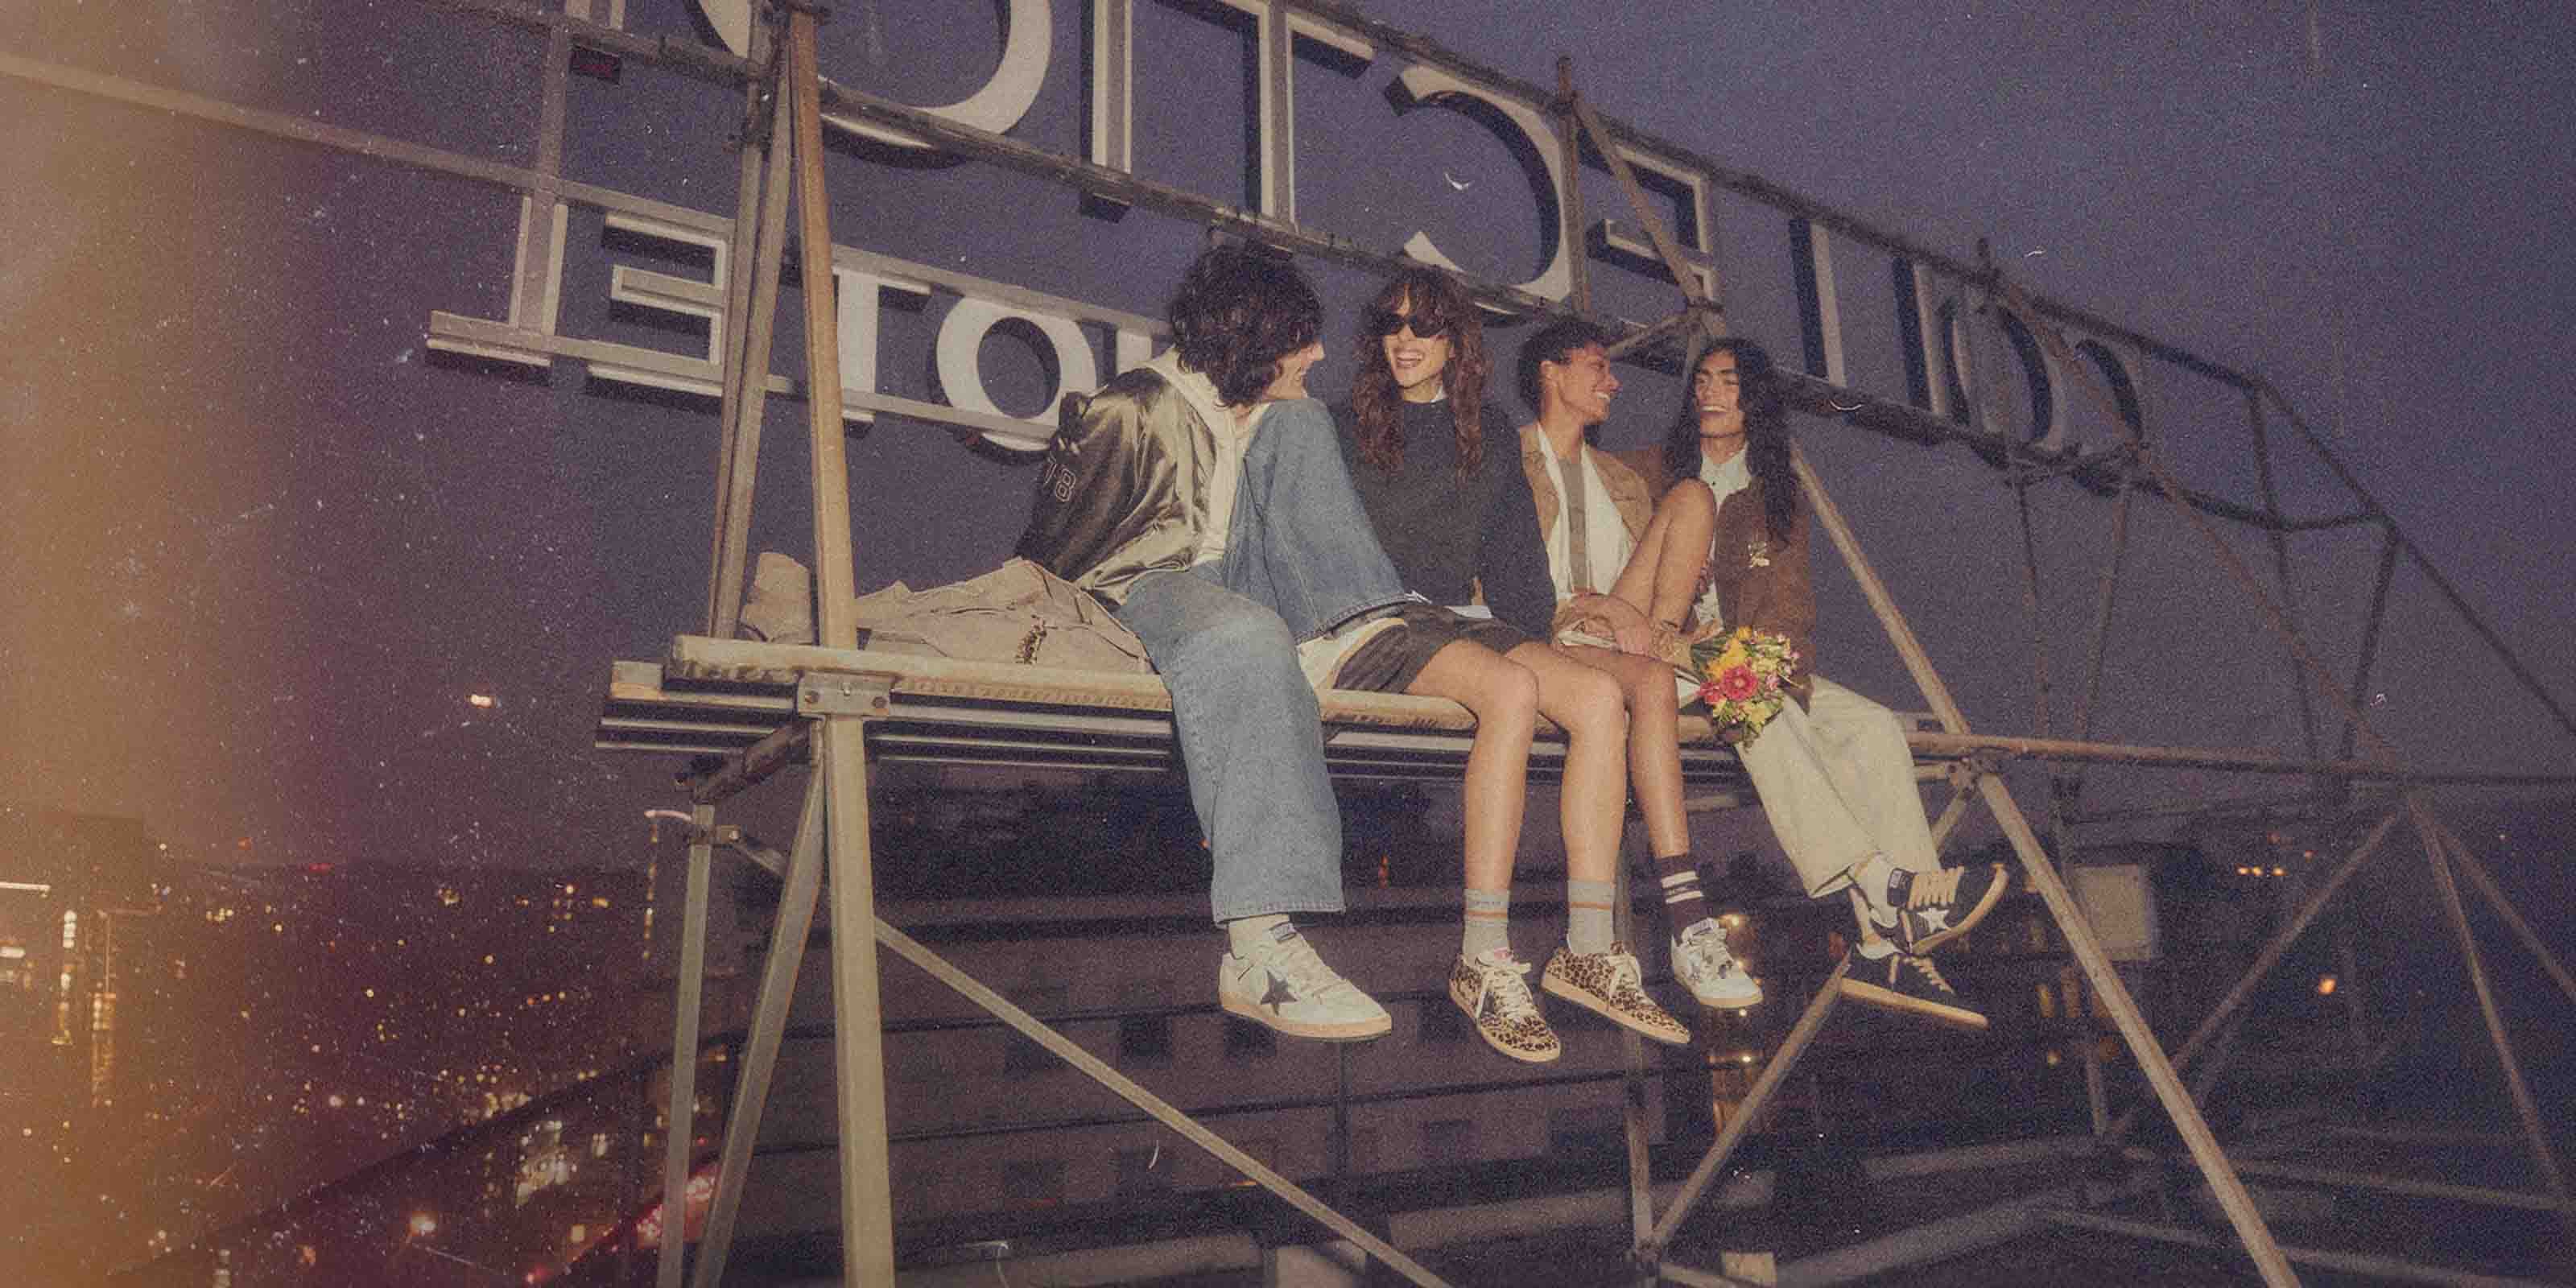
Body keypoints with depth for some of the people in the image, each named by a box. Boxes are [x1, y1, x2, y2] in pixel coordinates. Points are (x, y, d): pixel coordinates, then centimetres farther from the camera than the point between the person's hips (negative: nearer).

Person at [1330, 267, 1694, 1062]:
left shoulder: (1489, 435, 20)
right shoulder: (1344, 428, 9)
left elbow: (1515, 557, 22)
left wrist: (1534, 635, 4)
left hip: (1460, 621, 5)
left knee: (1599, 697, -23)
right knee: (1512, 687, -35)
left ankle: (1589, 950, -21)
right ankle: (1484, 962, -34)